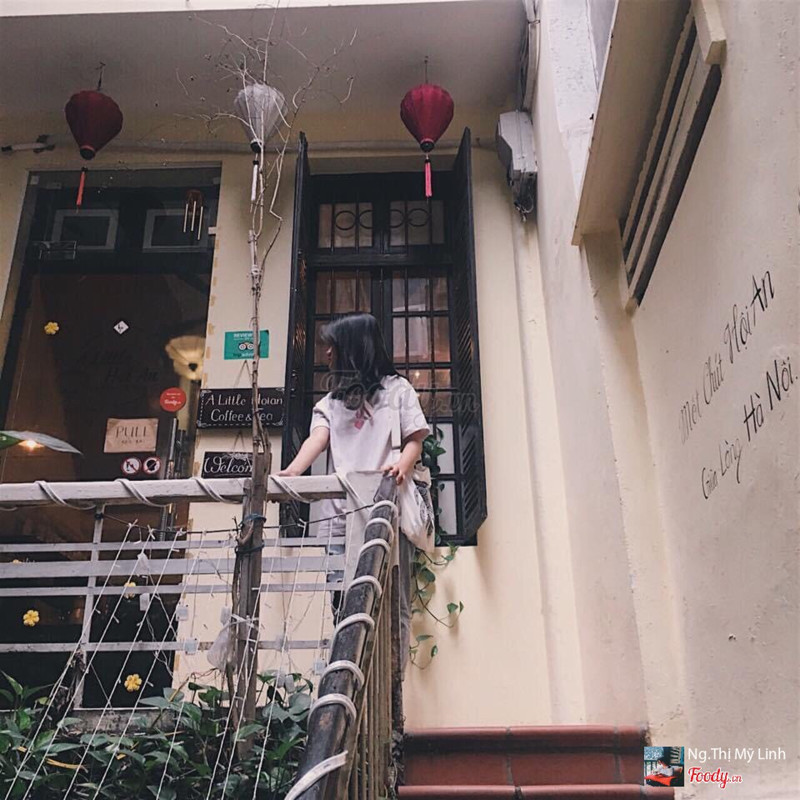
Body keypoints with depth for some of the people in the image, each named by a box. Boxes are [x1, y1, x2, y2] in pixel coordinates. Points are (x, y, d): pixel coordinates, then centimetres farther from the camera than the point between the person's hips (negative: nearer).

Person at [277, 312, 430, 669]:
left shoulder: (397, 388, 16)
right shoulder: (330, 401, 24)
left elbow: (415, 439, 7)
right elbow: (317, 440, 5)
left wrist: (403, 463, -18)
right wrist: (291, 473, -16)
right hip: (342, 515, 3)